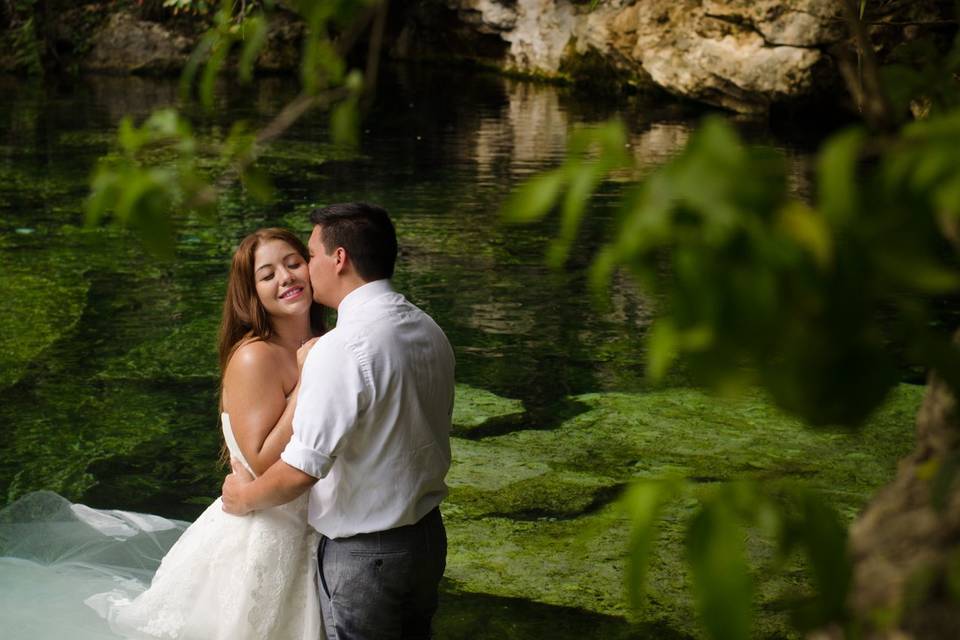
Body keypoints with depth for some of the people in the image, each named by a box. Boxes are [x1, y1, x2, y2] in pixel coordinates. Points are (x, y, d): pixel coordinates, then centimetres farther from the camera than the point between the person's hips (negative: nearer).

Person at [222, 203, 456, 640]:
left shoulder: (342, 349, -25)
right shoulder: (429, 331, 2)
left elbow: (301, 470, -24)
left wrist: (246, 497, -6)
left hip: (364, 555, -8)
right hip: (428, 537, 8)